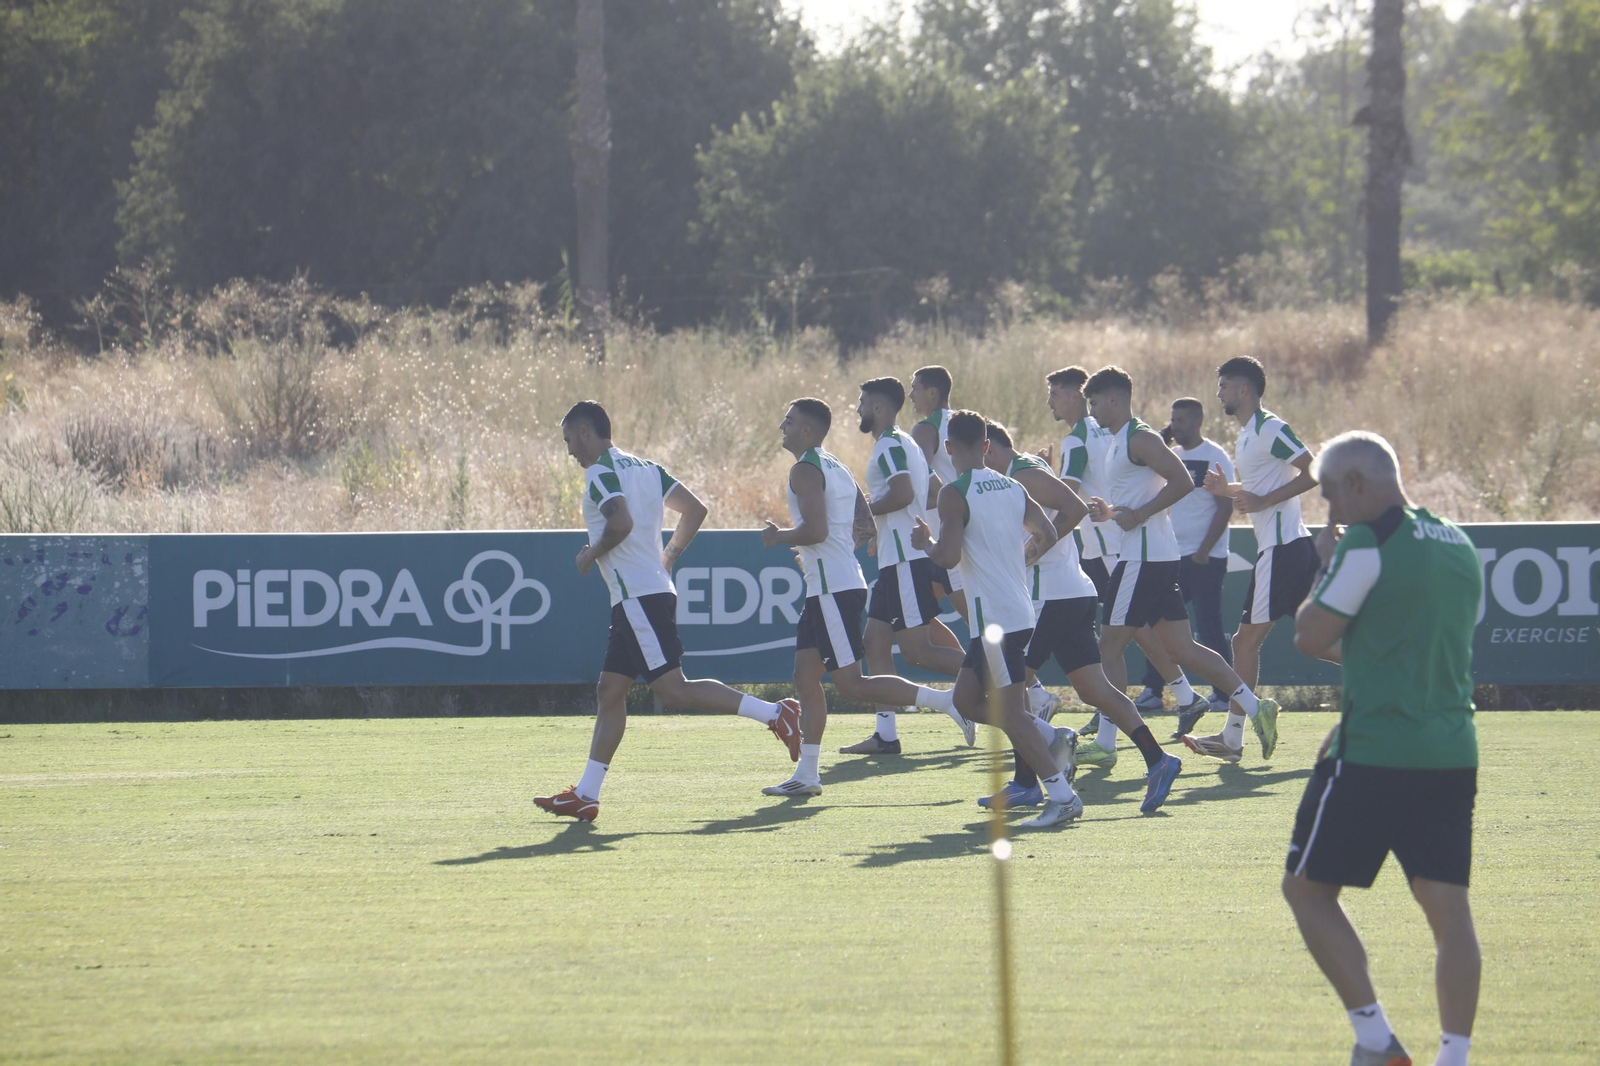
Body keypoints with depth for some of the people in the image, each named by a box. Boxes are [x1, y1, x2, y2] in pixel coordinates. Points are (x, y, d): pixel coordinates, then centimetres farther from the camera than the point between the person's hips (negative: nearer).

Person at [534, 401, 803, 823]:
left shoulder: (600, 473, -9)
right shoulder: (643, 467, 18)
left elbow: (621, 523, -25)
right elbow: (695, 509, 16)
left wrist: (591, 554, -9)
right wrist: (668, 557, 20)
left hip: (638, 596, -10)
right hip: (655, 589, 10)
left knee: (672, 689, -13)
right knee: (609, 691, 9)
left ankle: (774, 713, -18)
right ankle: (585, 794, 9)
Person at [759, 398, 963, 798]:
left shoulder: (805, 470, -12)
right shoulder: (836, 469, 18)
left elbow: (815, 529, -23)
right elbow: (866, 526, 20)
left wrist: (779, 537, -7)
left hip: (832, 588, -10)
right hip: (826, 588, 10)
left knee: (851, 683, -11)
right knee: (806, 677, 9)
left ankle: (946, 700, -15)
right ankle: (806, 774, 8)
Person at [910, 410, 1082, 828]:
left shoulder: (955, 494, -12)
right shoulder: (1012, 488, 11)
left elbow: (948, 556, -20)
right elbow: (1047, 535, 18)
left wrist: (925, 542, 1)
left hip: (994, 617, -8)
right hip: (1020, 609, 8)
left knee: (1009, 711, -6)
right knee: (967, 698, 18)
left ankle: (1061, 796, -12)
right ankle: (1054, 739, 9)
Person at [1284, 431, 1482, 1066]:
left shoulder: (1368, 543, -11)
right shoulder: (1458, 546, 14)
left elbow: (1310, 637, -7)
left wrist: (1324, 566, 7)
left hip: (1373, 754, -7)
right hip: (1452, 753, 7)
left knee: (1308, 888, 6)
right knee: (1447, 906, 4)